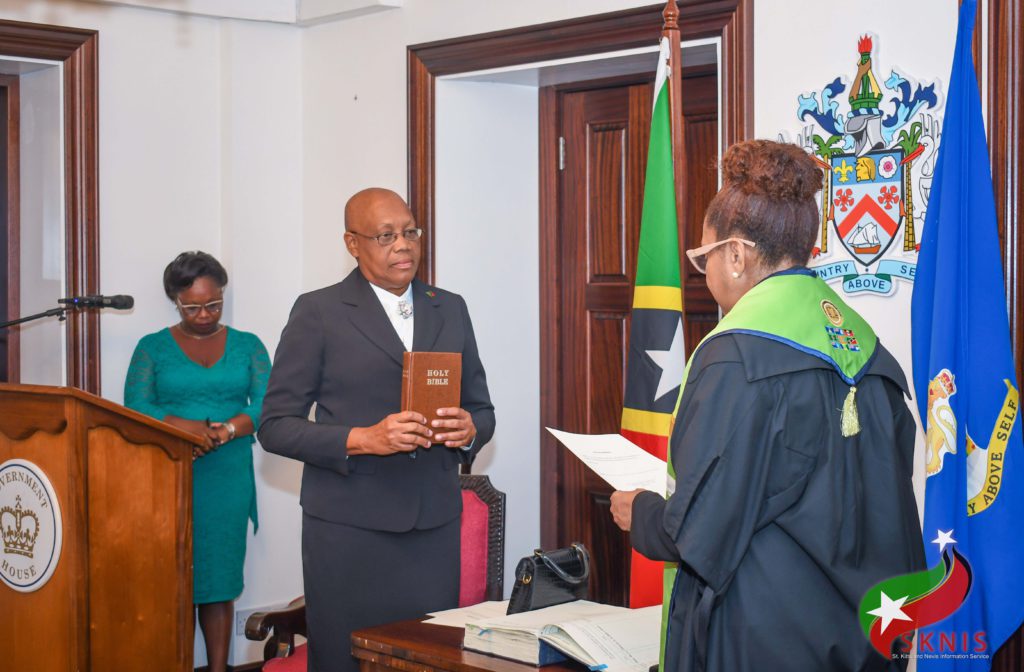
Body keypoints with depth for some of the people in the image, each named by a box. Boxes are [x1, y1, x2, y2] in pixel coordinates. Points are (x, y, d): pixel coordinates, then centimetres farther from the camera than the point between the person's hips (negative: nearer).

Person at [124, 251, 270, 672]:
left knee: (219, 582, 2)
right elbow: (135, 409, -4)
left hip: (228, 478, 1)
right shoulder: (152, 348, 7)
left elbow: (267, 405, 0)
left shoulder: (247, 346, 10)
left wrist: (224, 431, -17)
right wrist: (187, 426, -20)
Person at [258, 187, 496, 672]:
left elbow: (481, 408, 18)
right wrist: (362, 438, -17)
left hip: (435, 524, 4)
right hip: (349, 527, -3)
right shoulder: (318, 313, -1)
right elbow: (276, 426, -3)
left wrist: (469, 430, -6)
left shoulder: (450, 310, 12)